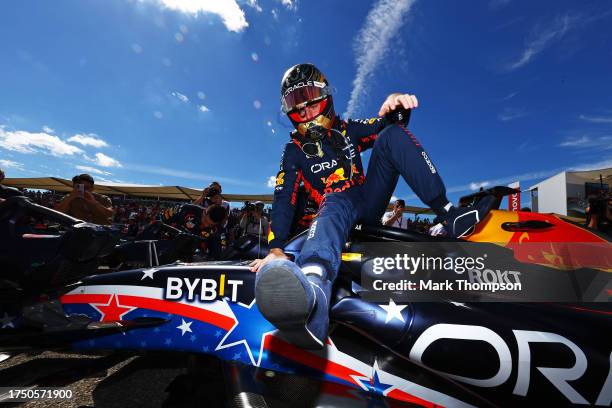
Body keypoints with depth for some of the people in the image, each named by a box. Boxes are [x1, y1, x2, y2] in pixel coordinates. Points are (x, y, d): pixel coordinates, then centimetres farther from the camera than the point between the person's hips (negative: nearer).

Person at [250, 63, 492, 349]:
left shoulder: (346, 129, 16)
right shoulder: (294, 149, 7)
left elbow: (384, 125, 1)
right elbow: (284, 199, -7)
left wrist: (396, 105, -25)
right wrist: (275, 248, -21)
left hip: (370, 202, 4)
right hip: (337, 204, -3)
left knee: (393, 134, -12)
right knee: (333, 205, -40)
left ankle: (449, 214, -26)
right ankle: (312, 292, -75)